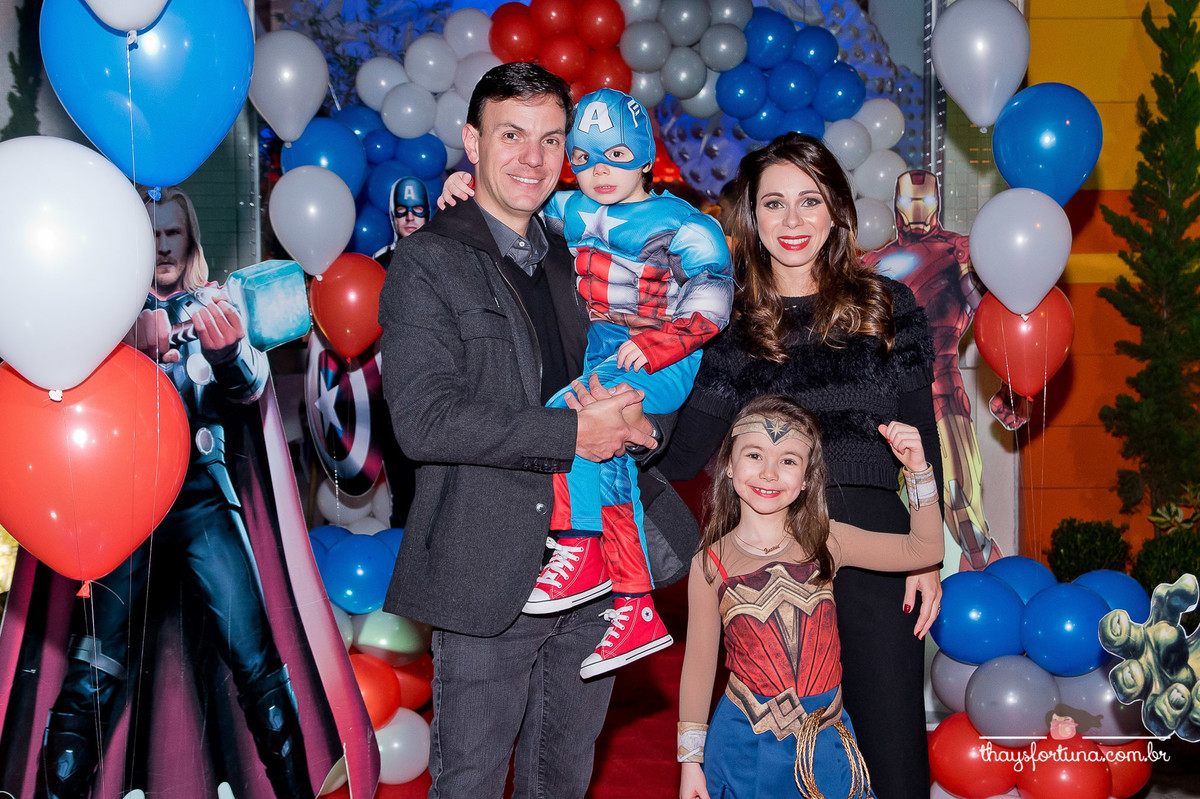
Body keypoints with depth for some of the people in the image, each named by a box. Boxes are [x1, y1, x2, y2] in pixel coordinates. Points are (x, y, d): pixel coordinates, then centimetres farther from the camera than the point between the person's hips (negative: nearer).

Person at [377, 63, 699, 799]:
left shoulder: (576, 262, 13)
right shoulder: (429, 262, -7)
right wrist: (572, 433, -19)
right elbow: (425, 420, -19)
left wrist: (634, 420, -9)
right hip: (491, 576, -6)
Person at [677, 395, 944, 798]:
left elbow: (924, 550, -1)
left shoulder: (825, 543, -2)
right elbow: (699, 663, 1)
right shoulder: (712, 564, -6)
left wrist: (918, 471, -13)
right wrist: (690, 759, 4)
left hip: (825, 746, 2)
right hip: (745, 745, -1)